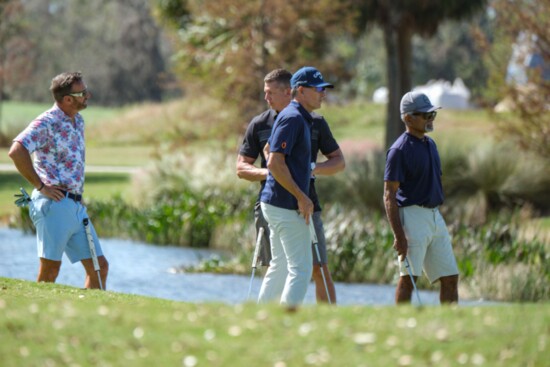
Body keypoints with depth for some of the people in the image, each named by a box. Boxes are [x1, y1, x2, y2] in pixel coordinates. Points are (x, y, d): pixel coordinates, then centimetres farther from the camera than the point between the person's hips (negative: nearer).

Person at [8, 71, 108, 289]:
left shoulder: (78, 121, 17)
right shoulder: (47, 122, -11)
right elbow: (16, 151, -25)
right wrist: (40, 186, -19)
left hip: (76, 206, 9)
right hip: (54, 204, -9)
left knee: (99, 267, 7)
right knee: (49, 273, -7)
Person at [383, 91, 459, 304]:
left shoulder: (430, 144, 15)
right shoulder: (400, 149, -10)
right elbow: (389, 195, -14)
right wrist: (398, 235, -22)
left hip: (435, 215, 8)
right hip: (412, 214, -8)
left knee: (450, 277, 6)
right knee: (408, 277, -11)